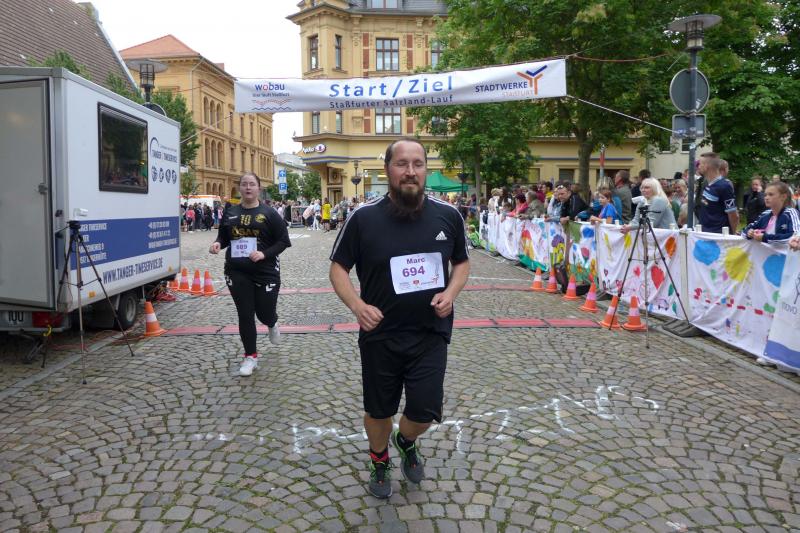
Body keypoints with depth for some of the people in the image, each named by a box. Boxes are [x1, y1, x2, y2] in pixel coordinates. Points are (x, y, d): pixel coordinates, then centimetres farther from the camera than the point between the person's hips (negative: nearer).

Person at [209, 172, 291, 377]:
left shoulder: (269, 213, -4)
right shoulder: (230, 212, 7)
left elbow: (283, 241, -4)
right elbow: (223, 237, 16)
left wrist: (264, 254, -19)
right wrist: (217, 243, -7)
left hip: (265, 272, -2)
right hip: (237, 273, 3)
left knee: (265, 313, 6)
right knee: (245, 315, 4)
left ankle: (272, 325, 45)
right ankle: (250, 357, 18)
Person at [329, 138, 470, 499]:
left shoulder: (448, 215, -5)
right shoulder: (364, 218, -11)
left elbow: (462, 261, 11)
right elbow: (338, 267, -1)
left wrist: (451, 293, -9)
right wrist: (357, 305, -18)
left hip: (431, 334, 1)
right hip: (379, 336, -1)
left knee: (426, 410, 3)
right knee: (378, 410, 15)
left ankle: (406, 441, 41)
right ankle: (379, 462, 46)